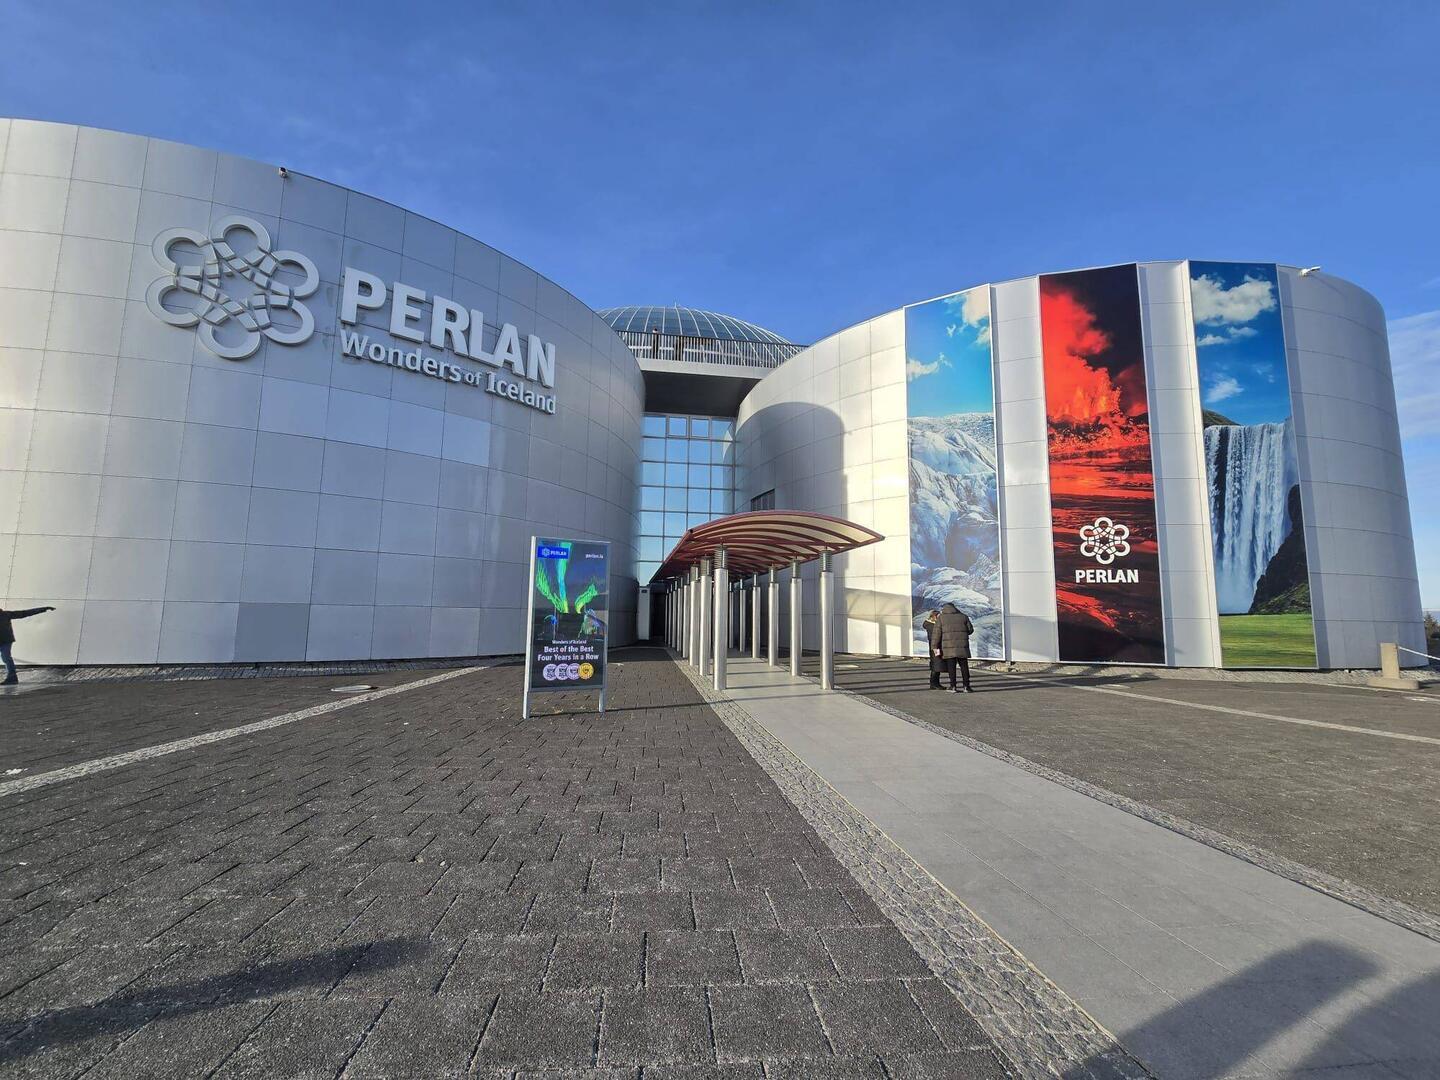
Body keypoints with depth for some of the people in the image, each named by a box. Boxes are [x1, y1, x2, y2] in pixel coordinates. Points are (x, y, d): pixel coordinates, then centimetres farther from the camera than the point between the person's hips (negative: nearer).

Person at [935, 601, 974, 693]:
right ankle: (966, 686, 6)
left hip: (948, 646, -1)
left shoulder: (941, 617, 3)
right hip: (962, 645, 1)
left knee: (951, 667, 3)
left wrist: (936, 648, -4)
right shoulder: (963, 616, 10)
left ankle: (953, 687, 2)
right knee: (964, 666, 7)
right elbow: (970, 630, 11)